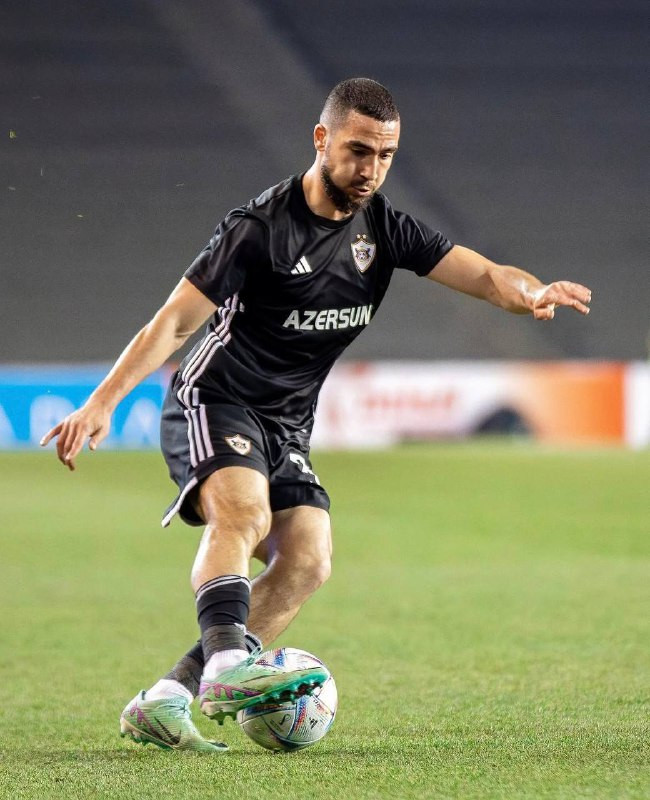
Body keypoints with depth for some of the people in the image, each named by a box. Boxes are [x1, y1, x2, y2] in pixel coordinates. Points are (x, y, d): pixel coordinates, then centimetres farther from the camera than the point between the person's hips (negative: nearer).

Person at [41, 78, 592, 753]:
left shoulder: (383, 230, 3)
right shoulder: (260, 227, -15)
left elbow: (481, 273, -6)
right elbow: (174, 322, -13)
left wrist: (531, 292, -29)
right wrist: (102, 403, -22)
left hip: (286, 426, 6)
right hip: (214, 402, -6)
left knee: (308, 559, -14)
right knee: (244, 513, -34)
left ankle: (163, 702, -17)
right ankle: (227, 664, -48)